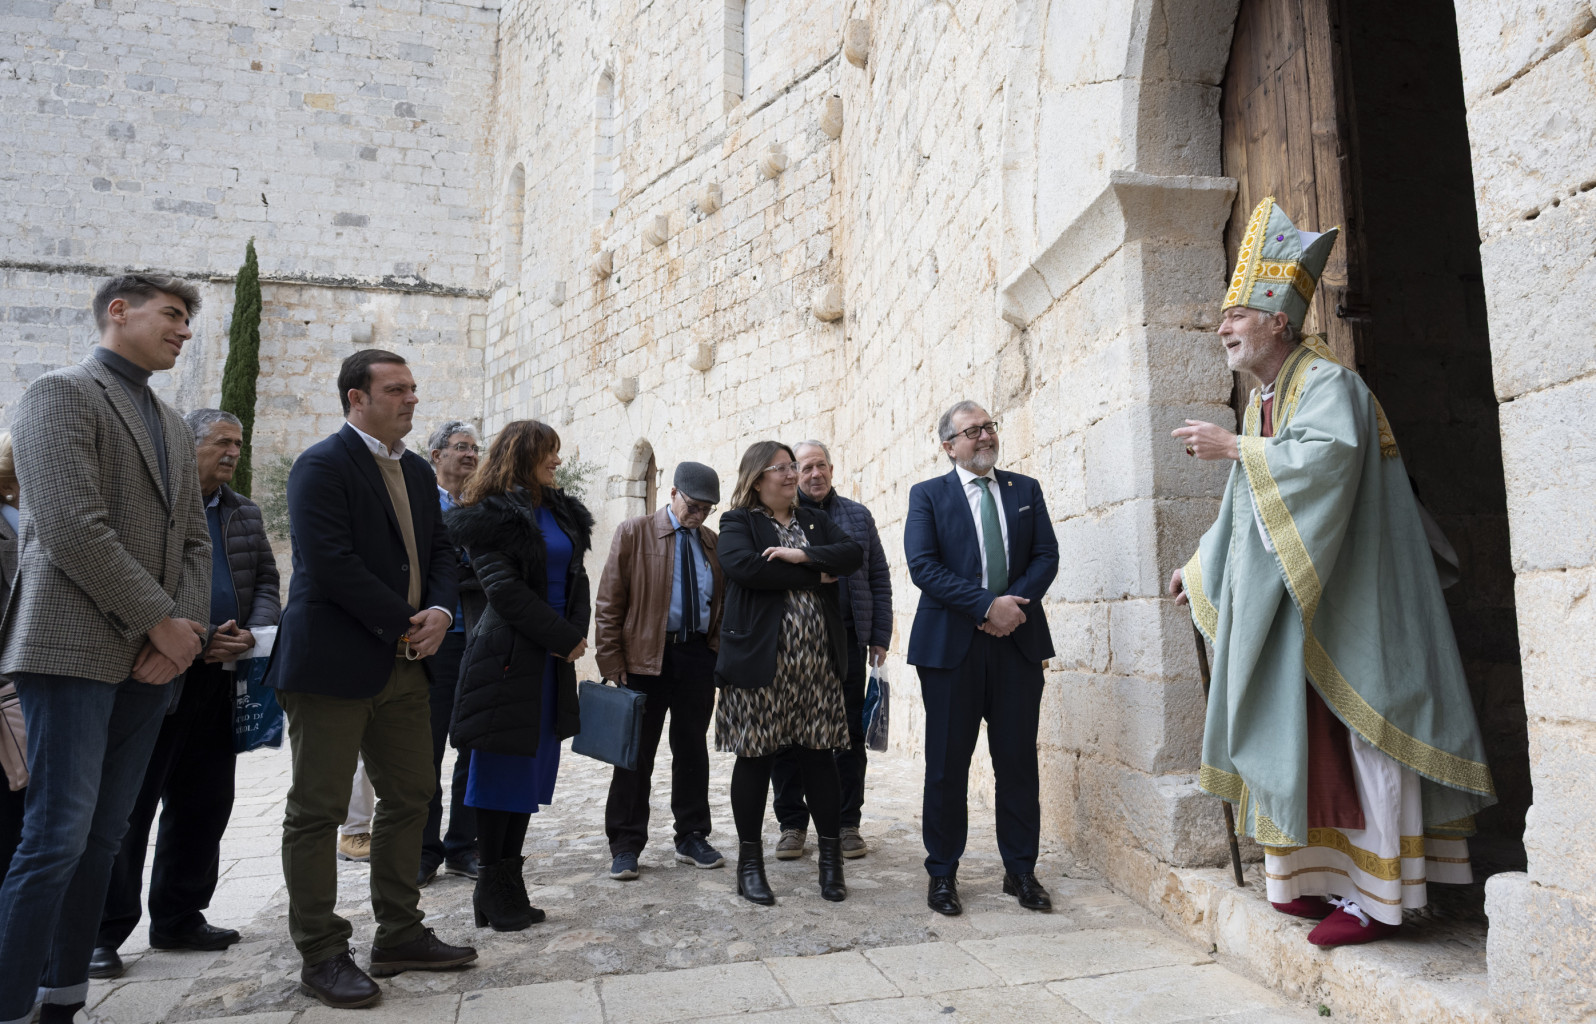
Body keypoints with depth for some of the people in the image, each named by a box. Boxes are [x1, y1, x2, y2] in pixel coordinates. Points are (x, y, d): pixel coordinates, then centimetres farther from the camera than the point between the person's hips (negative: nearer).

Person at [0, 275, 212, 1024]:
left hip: (151, 658, 7)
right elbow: (73, 529, -16)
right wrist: (161, 623, -13)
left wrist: (186, 629, -1)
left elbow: (194, 540, 15)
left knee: (103, 837, 10)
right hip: (74, 648, -7)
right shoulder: (61, 394, -4)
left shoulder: (173, 425, 19)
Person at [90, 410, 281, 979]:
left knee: (205, 802, 11)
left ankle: (179, 918, 25)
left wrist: (251, 633, -6)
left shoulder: (246, 514, 15)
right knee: (129, 804, 0)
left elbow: (266, 581, 14)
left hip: (219, 677, 6)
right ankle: (104, 932, 12)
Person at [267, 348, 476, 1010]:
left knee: (410, 799, 13)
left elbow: (439, 551, 14)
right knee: (318, 810, 3)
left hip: (405, 664, 8)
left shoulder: (417, 471, 15)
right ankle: (321, 956, 16)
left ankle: (400, 935, 26)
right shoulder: (322, 466, -10)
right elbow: (331, 565, -20)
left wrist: (439, 613, -5)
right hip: (333, 664, -8)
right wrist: (405, 624, -14)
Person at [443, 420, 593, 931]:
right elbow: (504, 586, -14)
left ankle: (510, 878, 21)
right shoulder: (491, 515, -6)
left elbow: (575, 578, 13)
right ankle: (491, 888, 14)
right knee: (502, 768, 1)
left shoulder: (562, 513, 15)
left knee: (534, 766, 10)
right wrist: (565, 637, -13)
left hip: (553, 660, 7)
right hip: (508, 658, -7)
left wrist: (575, 635, -3)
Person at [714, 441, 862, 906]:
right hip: (759, 659, -3)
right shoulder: (737, 522, 2)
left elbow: (854, 553, 2)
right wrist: (816, 576, -11)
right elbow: (744, 567, -18)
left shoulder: (815, 520, 17)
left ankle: (831, 859, 19)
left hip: (816, 662, 4)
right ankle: (750, 863, 18)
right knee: (754, 758, 4)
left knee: (820, 756, 6)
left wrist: (804, 555, -14)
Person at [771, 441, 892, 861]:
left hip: (847, 641, 2)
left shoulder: (858, 516, 11)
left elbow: (879, 579, 11)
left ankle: (847, 823, 20)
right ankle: (792, 824, 19)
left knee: (849, 735, 7)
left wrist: (880, 635, 4)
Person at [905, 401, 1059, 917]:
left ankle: (1021, 870, 22)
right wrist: (988, 605, -15)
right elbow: (923, 565, -8)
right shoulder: (927, 495, 4)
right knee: (947, 763, 4)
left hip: (1018, 641, 3)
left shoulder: (1026, 490, 14)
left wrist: (1015, 605, -11)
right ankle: (942, 873, 17)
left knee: (1018, 760, 7)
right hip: (951, 643, -2)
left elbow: (1046, 556, 6)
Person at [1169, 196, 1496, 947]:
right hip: (1280, 601, 8)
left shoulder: (1327, 383, -8)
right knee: (1298, 733, 9)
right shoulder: (1261, 402, 16)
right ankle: (1321, 875, 19)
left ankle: (1374, 894, 3)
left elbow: (1330, 454, -29)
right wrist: (1201, 567, 22)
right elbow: (1247, 505, 21)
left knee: (1349, 733, -5)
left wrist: (1233, 448, -21)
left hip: (1336, 597, -8)